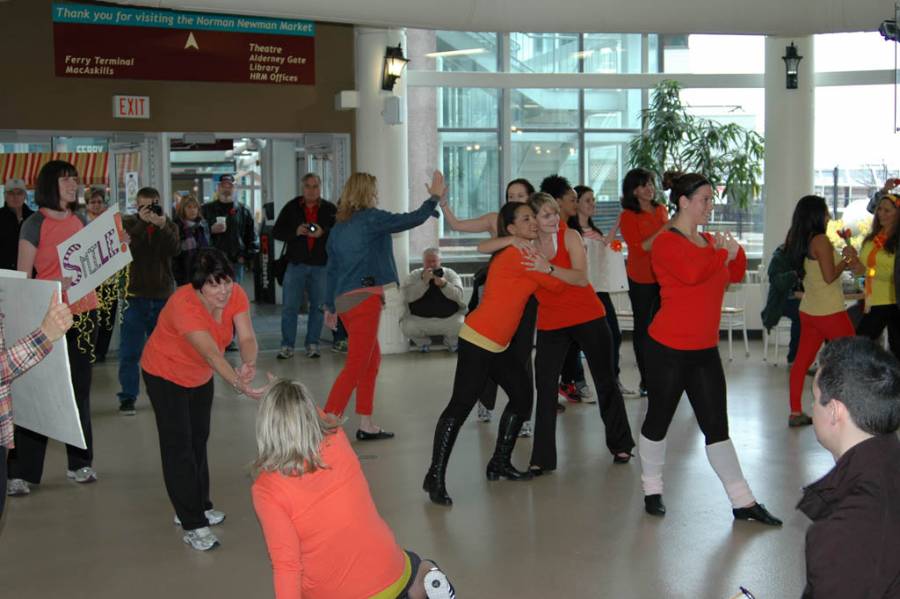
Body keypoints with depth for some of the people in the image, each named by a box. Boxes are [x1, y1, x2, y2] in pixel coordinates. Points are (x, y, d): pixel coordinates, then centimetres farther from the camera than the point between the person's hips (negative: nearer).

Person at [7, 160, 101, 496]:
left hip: (83, 313, 5)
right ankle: (20, 472, 5)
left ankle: (79, 463, 21)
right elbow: (22, 278, -7)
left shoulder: (81, 222, 10)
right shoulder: (35, 225, -6)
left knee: (80, 390, 11)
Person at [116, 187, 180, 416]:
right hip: (135, 295, -1)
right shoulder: (128, 223, 3)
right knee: (130, 351, 0)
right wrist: (141, 223, -24)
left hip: (163, 296, 2)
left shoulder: (169, 226, 6)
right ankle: (127, 397, 7)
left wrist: (161, 225, -25)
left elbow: (175, 250, -13)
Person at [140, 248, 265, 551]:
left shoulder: (235, 295, -21)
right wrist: (237, 383, -61)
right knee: (178, 445, -7)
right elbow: (211, 353, -48)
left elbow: (247, 338, -30)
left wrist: (248, 364, -51)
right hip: (165, 375, -6)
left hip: (200, 376, 6)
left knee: (199, 440, 17)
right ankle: (193, 525, -1)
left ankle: (197, 506, 34)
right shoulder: (183, 305, -38)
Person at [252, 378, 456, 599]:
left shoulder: (266, 489, -20)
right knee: (423, 568, 35)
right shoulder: (337, 441, -10)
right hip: (388, 577, 3)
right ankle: (429, 580, -1)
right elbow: (323, 417, 15)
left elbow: (287, 564, -22)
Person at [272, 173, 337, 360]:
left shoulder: (330, 209, 3)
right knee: (289, 307, -2)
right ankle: (287, 346, 5)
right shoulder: (291, 207, 5)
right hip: (296, 263, 0)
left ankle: (312, 345, 16)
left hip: (321, 265, 0)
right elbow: (276, 232, 4)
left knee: (318, 306, 5)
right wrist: (295, 231, -13)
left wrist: (323, 233, -20)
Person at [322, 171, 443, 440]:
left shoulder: (339, 227, 15)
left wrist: (330, 307, 25)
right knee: (356, 366, -7)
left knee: (372, 359, 18)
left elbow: (332, 269, 19)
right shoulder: (371, 218, -6)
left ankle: (366, 425, 20)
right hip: (364, 298, -8)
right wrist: (435, 197, 11)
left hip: (344, 299, 9)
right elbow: (412, 219, -4)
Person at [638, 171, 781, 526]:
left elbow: (735, 275, 20)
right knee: (659, 420, 9)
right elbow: (691, 272, -31)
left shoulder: (707, 240, 12)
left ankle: (742, 502, 11)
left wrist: (734, 251, 0)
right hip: (669, 349, -7)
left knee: (717, 427, 8)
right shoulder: (666, 241, -12)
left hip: (705, 349, 7)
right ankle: (652, 490, 26)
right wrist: (720, 253, -14)